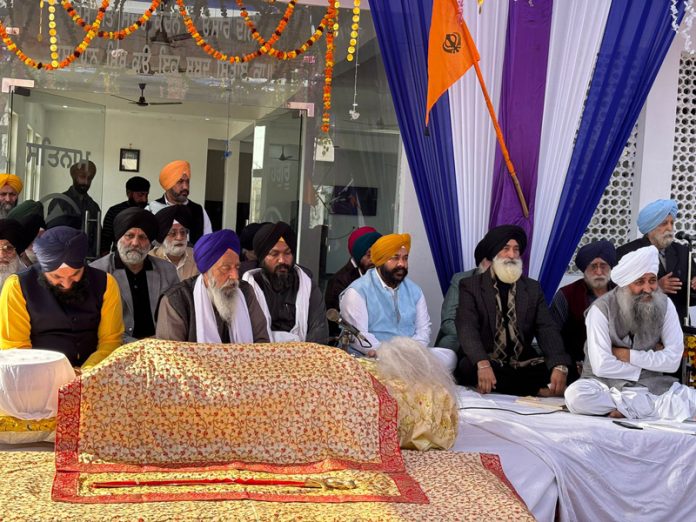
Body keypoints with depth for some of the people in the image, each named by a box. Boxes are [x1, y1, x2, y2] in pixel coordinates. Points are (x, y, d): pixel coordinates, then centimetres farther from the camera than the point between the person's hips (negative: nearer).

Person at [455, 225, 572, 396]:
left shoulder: (533, 288, 11)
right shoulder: (470, 286, 2)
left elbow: (547, 329, -1)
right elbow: (467, 328, -14)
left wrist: (560, 366, -22)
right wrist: (483, 364, -34)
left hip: (523, 365, 1)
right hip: (488, 364, -1)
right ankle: (538, 391, -25)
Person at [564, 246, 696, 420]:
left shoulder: (665, 305, -3)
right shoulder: (602, 309, -13)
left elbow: (673, 359, -5)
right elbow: (602, 366, -18)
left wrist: (629, 356, -11)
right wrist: (651, 360, -9)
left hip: (651, 384, 2)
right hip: (606, 383, -2)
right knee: (575, 395, -35)